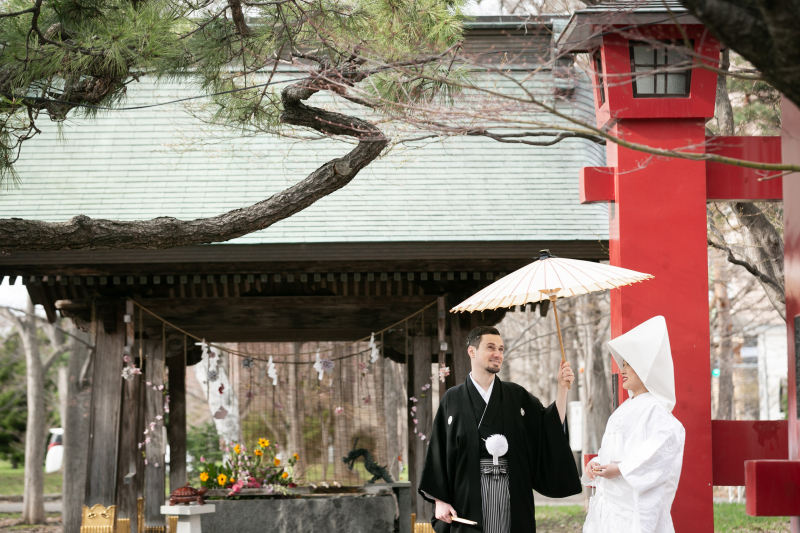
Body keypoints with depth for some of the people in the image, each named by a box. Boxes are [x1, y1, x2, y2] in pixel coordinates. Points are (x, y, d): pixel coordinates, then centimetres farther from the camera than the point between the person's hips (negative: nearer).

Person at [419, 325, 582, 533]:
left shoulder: (516, 396, 12)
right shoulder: (453, 399, 5)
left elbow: (552, 426, 3)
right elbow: (438, 453, 3)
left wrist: (562, 388, -7)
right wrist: (440, 500, -3)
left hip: (511, 498, 2)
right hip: (468, 498, -2)